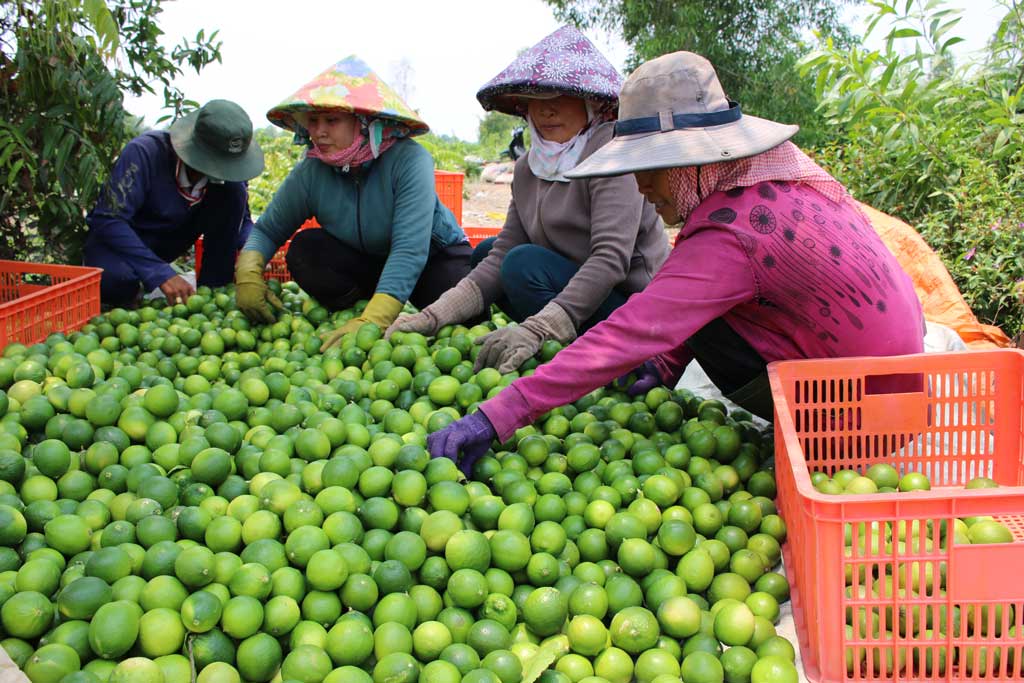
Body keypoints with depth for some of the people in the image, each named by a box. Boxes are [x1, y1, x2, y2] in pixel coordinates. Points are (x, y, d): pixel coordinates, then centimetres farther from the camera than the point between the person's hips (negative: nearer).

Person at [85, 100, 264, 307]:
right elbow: (108, 221, -33)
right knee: (116, 281, -40)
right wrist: (162, 274, -43)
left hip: (170, 239, 4)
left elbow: (241, 220, -3)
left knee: (233, 193, -20)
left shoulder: (228, 170, -16)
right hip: (115, 237, -4)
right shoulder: (145, 152, -30)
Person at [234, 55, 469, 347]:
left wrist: (371, 321, -50)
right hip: (366, 263, 3)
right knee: (305, 249, -22)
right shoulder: (310, 172, -15)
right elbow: (267, 230, -5)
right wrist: (248, 273, -29)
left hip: (434, 256, -3)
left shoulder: (409, 160, -30)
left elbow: (410, 250, -39)